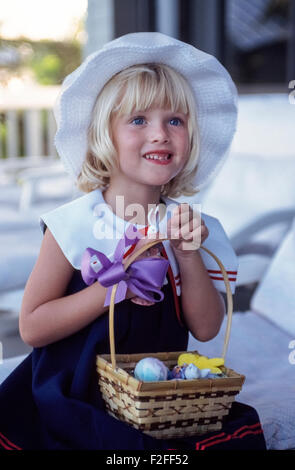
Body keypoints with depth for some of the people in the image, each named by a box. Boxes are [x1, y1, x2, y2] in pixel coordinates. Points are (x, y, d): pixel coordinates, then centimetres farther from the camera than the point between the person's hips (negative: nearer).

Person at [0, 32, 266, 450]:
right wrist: (117, 287, -21)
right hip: (75, 397, -3)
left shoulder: (189, 227, 0)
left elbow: (206, 329, -2)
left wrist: (189, 258, -17)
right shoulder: (75, 224, -10)